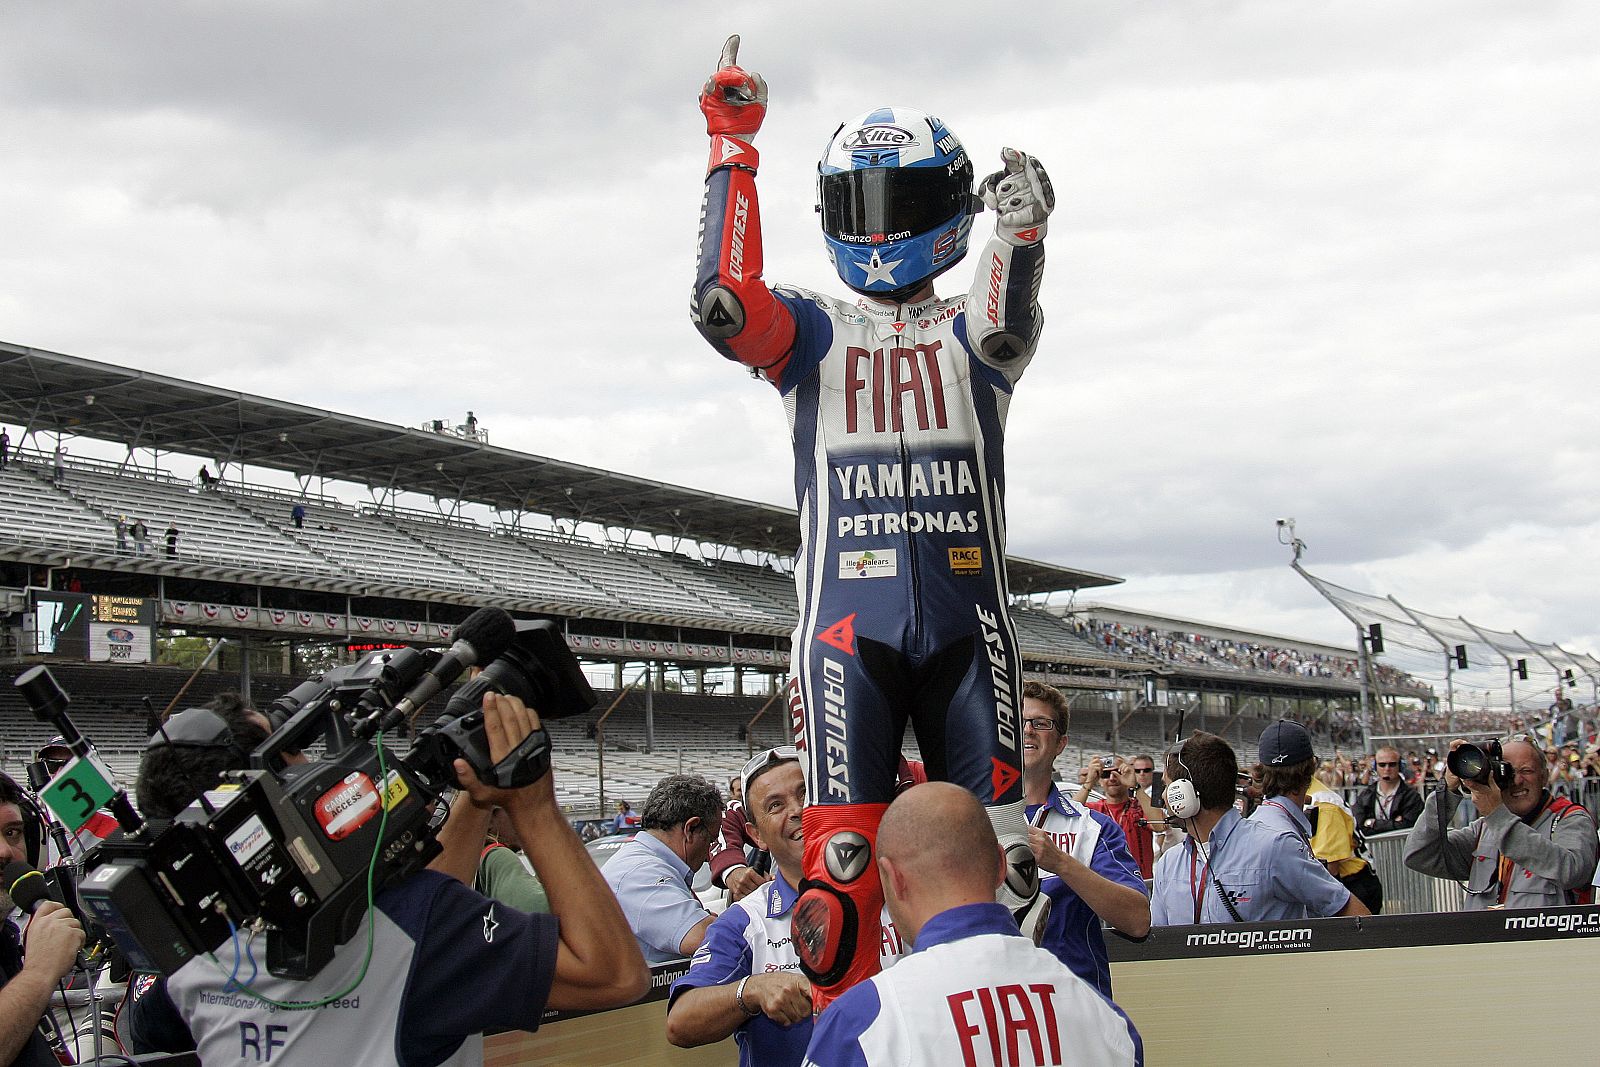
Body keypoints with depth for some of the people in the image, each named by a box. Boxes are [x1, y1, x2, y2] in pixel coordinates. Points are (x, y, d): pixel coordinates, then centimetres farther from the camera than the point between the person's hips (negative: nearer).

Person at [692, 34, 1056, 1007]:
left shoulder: (970, 331, 12)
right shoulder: (814, 330, 13)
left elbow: (1008, 327, -14)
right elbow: (724, 306, -10)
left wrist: (1021, 236, -35)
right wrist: (732, 146, -11)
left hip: (970, 625, 1)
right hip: (848, 628, -1)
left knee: (997, 855, 0)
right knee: (843, 862, -5)